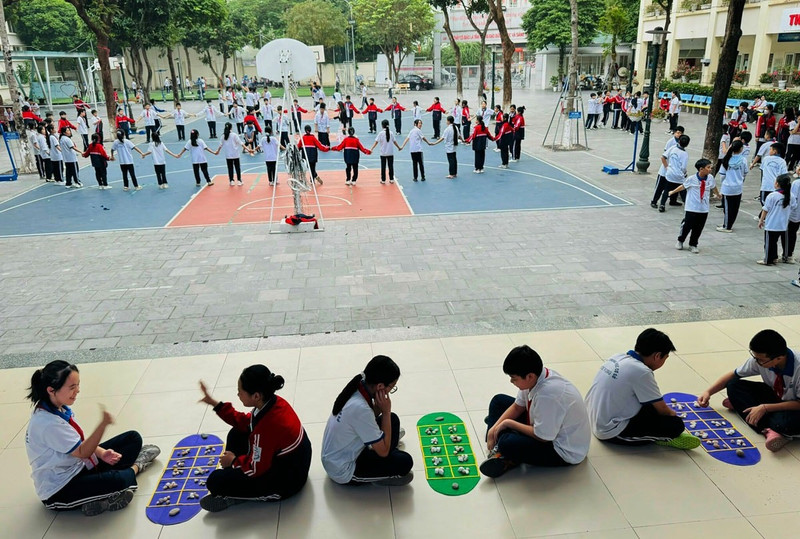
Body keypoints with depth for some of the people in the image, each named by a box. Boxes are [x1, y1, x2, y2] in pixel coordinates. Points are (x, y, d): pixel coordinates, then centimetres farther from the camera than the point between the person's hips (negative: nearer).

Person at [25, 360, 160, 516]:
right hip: (58, 492, -9)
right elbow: (82, 453, -26)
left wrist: (101, 453, -12)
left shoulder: (60, 408, 0)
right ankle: (135, 467, 1)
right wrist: (103, 424, -40)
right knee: (119, 481, -32)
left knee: (134, 438, 5)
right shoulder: (48, 423, -30)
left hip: (80, 467, 9)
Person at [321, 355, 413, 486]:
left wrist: (378, 407, -14)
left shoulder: (357, 388, -13)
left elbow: (370, 419, 7)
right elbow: (383, 451, -25)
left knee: (392, 419, 8)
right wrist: (386, 411, -23)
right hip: (343, 472, -8)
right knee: (405, 462, -13)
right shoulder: (360, 409, -36)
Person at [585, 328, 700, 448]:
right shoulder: (641, 372, -20)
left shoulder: (618, 357, 3)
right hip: (612, 433, -9)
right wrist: (673, 414, 13)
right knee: (675, 425, -11)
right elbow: (663, 410, -9)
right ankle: (665, 438, 15)